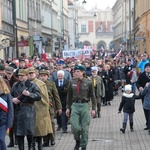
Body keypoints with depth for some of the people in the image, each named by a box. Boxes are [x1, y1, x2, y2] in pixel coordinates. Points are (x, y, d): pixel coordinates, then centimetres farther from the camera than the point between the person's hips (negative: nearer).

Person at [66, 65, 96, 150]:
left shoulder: (88, 82, -3)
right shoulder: (72, 82, 3)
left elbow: (92, 96, 1)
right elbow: (69, 96, 11)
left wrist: (93, 108, -2)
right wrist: (68, 107, 10)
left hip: (84, 105, -1)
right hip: (75, 105, 1)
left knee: (85, 127, 4)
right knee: (74, 126, -8)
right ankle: (78, 141, 19)